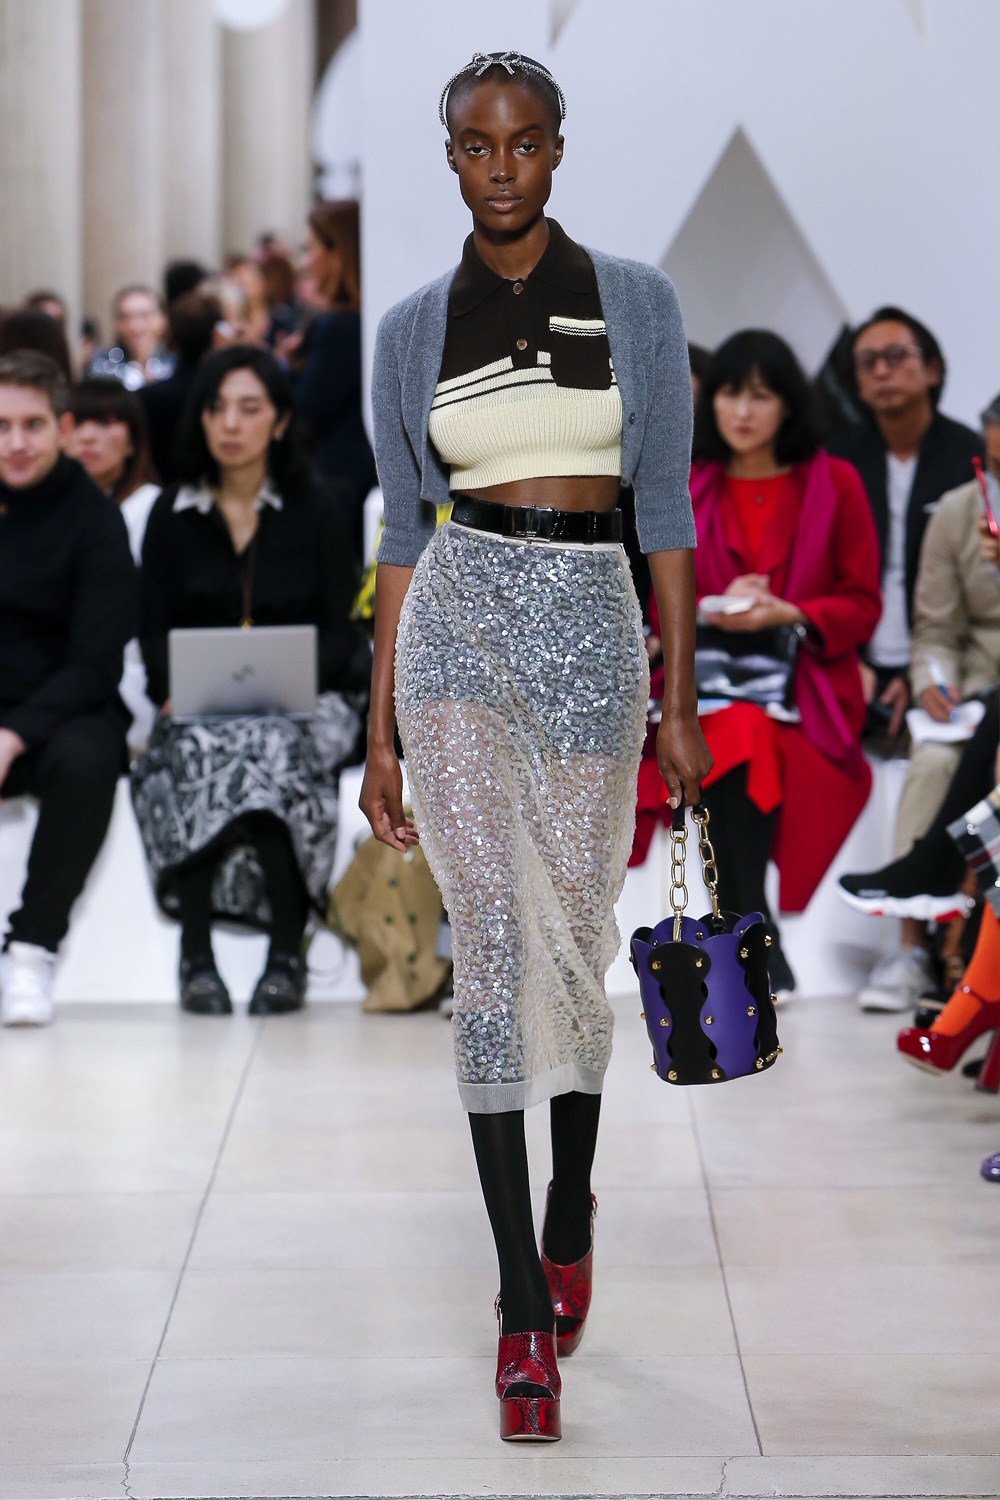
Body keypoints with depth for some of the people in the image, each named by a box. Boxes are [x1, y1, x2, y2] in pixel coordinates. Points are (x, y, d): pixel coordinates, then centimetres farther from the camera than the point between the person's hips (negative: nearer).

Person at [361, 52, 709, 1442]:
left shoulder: (635, 300, 4)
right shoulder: (414, 329, 6)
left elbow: (665, 505, 4)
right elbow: (404, 531, 9)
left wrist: (681, 698, -1)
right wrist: (381, 736, 7)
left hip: (592, 626, 0)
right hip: (460, 623, 0)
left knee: (573, 939, 8)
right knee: (492, 937, -9)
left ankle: (569, 1211, 35)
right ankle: (526, 1303, -7)